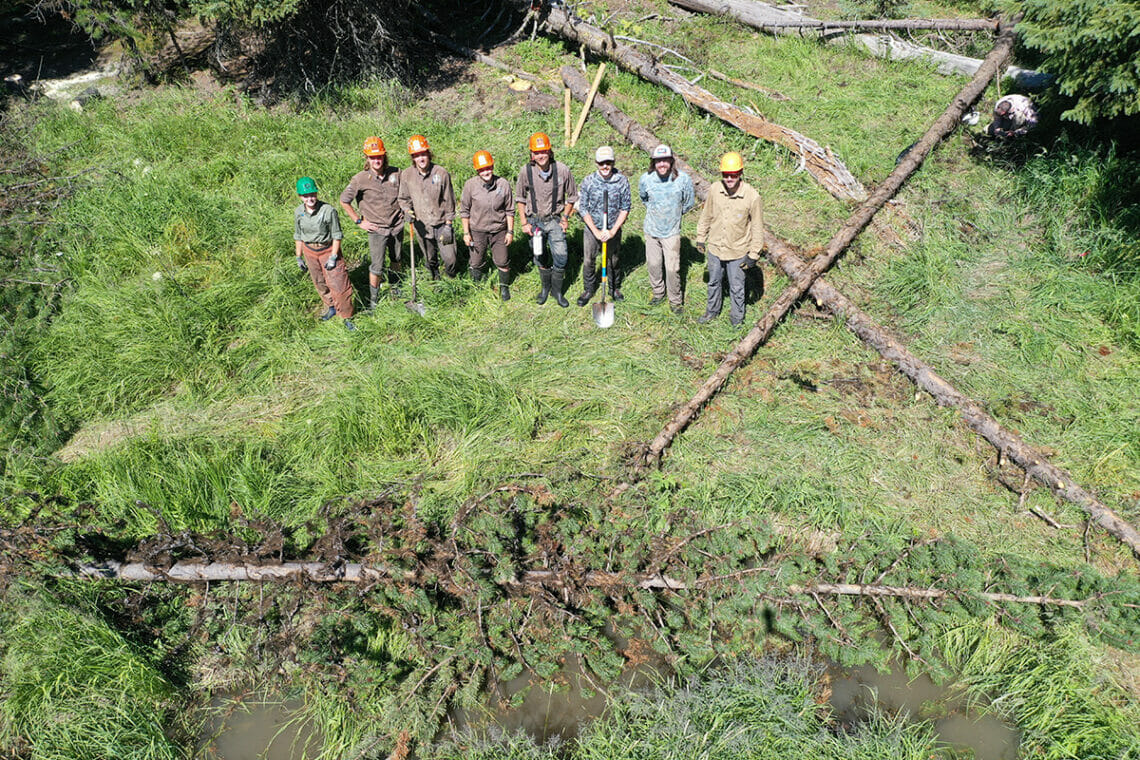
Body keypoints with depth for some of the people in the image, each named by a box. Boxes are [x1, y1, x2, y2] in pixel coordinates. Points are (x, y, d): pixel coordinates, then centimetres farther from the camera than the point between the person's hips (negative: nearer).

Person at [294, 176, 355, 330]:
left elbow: (337, 235, -14)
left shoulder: (328, 210, -22)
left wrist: (333, 257, -15)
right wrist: (299, 257, 8)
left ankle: (346, 317, 10)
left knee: (338, 284, -5)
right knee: (320, 283, 19)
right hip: (309, 251, 5)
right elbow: (298, 236, 6)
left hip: (328, 249, -5)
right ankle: (331, 307, 41)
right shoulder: (298, 212, -6)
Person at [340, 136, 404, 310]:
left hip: (397, 226, 4)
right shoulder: (360, 179, -14)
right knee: (377, 267, -2)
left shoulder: (395, 173, -5)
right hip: (377, 229, -4)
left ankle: (395, 289, 43)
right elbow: (344, 201, -4)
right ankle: (373, 300, 15)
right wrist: (359, 221, -4)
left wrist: (406, 211, 7)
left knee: (397, 260, 20)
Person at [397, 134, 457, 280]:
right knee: (430, 261, 17)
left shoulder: (441, 173, -11)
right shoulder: (406, 175, -5)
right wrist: (407, 211, -13)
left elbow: (449, 201, -4)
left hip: (441, 224, -2)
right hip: (422, 226, 2)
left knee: (450, 259, -1)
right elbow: (403, 199, 9)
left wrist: (448, 225, -5)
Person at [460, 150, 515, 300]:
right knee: (476, 264, 14)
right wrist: (466, 233, -3)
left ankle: (504, 287, 32)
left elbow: (509, 210, 0)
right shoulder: (470, 185, -13)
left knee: (502, 262, 8)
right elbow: (464, 211, -3)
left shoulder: (503, 184, -11)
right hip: (477, 231, 0)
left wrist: (510, 231, 0)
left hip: (499, 230, 0)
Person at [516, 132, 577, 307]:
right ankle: (545, 286, 37)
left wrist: (565, 217, 0)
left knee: (561, 258, -4)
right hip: (534, 220, 1)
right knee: (540, 257, 13)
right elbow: (520, 198, 3)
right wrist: (524, 223, 0)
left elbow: (572, 195, 4)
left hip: (555, 220, -1)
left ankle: (557, 290, 17)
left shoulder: (562, 170, -13)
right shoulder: (526, 171, -11)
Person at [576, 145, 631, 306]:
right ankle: (588, 290, 29)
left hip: (613, 229, 0)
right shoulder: (588, 181, -11)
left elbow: (625, 208, -6)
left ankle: (615, 289, 38)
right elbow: (583, 208, -8)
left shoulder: (622, 181, -10)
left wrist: (613, 231, -14)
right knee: (588, 261, 8)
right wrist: (596, 232, -14)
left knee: (613, 261, 15)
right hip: (592, 228, 0)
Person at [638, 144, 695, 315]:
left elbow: (689, 203, 3)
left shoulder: (683, 179, -16)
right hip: (651, 230, 3)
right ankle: (658, 293, 37)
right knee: (653, 264, 14)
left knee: (672, 268, -4)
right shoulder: (645, 179, -11)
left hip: (672, 231, -2)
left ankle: (675, 301, 15)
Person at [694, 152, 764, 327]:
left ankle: (736, 319, 34)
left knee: (737, 289, 12)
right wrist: (701, 238, 11)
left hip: (738, 252, -3)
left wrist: (754, 255, -9)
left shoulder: (752, 196, -21)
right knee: (713, 282, 24)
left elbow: (757, 227, -11)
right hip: (715, 248, 3)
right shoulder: (715, 190, -11)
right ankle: (712, 311, 47)